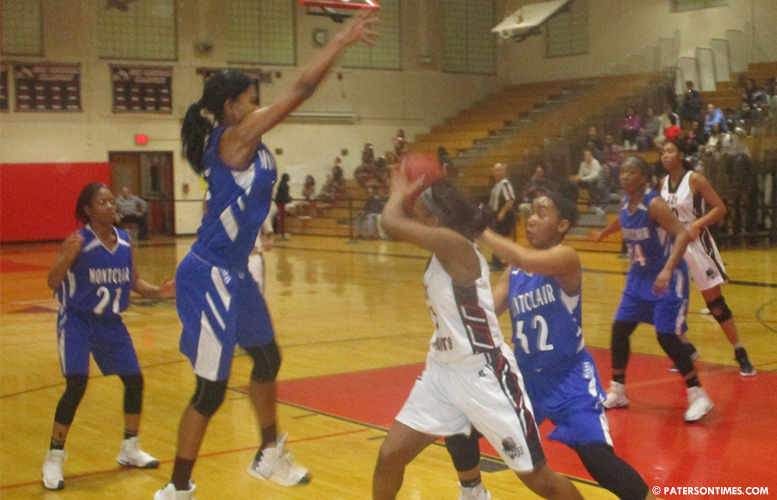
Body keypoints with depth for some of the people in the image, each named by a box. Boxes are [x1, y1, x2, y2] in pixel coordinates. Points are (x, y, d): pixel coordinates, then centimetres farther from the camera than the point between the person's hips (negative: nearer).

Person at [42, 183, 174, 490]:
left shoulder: (124, 241, 0)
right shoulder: (78, 241, -17)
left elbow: (134, 282, 11)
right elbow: (52, 283, -22)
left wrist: (158, 292, -5)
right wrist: (67, 257, -39)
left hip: (110, 323, 6)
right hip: (77, 322, -6)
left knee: (134, 380, 7)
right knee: (76, 386, -17)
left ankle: (130, 450, 27)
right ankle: (54, 459, -2)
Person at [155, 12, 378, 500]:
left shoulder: (243, 141, 8)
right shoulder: (235, 138, -16)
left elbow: (298, 93, 12)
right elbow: (301, 89, -17)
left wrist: (341, 43, 9)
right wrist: (341, 41, -10)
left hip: (234, 274, 10)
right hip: (209, 276, -10)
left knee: (267, 358, 24)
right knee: (211, 389, -4)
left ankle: (270, 455, 43)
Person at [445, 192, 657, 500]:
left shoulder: (566, 257, -17)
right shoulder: (513, 272, 4)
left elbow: (528, 260, -38)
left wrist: (480, 232, -31)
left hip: (569, 378, -7)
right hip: (524, 376, 7)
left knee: (597, 456, -23)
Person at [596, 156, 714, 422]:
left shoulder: (654, 203, -23)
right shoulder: (625, 203, 0)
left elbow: (683, 234, -32)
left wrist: (667, 271, -42)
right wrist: (603, 234, 42)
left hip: (667, 278, -8)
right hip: (639, 277, 8)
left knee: (667, 337, -13)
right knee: (619, 329, 5)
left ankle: (699, 396, 1)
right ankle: (617, 392, 19)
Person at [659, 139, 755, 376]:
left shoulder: (695, 179, -13)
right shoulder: (664, 182, 5)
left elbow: (720, 208, -15)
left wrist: (697, 224, -27)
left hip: (696, 243, -6)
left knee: (715, 301, -4)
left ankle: (741, 354, 7)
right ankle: (686, 349, 22)